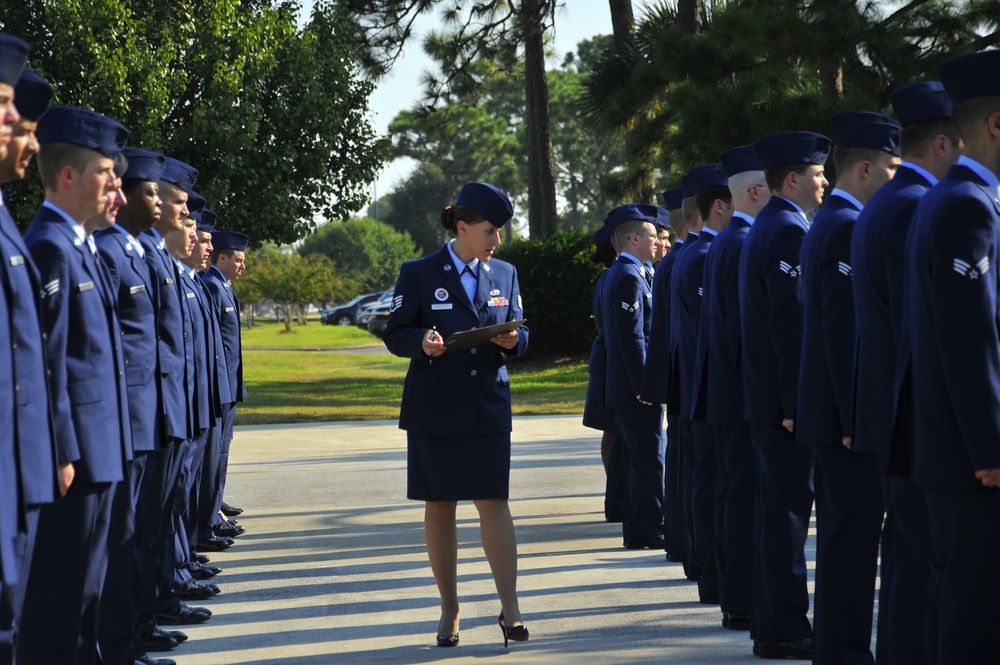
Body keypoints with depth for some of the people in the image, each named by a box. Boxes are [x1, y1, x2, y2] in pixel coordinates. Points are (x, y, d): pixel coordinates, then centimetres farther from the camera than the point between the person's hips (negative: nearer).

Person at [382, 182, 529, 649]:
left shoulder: (505, 274, 9)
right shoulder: (419, 274, -2)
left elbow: (521, 333, 13)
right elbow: (395, 335, -2)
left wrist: (512, 340, -10)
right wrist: (423, 343, -23)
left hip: (488, 407, 2)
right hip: (435, 409, -2)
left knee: (493, 502, -8)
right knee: (439, 507, 5)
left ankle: (510, 611, -6)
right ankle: (449, 611, 15)